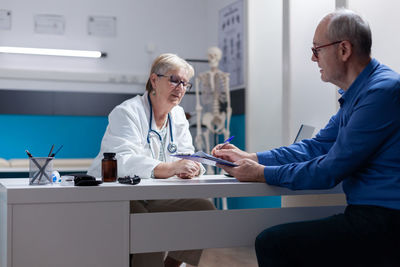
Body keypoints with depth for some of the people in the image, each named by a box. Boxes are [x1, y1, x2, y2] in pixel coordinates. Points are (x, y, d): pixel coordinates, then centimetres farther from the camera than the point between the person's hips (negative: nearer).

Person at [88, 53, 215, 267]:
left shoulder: (178, 116, 13)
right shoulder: (127, 113, -11)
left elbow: (187, 155, 7)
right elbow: (123, 160, -26)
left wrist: (190, 168, -19)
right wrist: (168, 168, -41)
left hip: (155, 200, 7)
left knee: (205, 208, -13)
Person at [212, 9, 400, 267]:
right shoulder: (358, 93, 15)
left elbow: (330, 170, -18)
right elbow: (317, 147, 17)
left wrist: (262, 173, -9)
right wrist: (250, 157, 11)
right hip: (370, 211, 10)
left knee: (272, 244, -17)